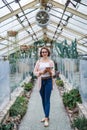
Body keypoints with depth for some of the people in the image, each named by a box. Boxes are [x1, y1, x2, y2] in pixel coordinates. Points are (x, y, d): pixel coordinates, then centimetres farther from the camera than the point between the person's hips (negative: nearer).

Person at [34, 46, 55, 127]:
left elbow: (53, 73, -1)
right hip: (41, 81, 3)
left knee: (47, 100, -7)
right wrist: (41, 72, -17)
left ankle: (47, 119, -7)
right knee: (43, 100, 10)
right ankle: (46, 116, 24)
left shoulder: (51, 61, -1)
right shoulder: (38, 61, 5)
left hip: (48, 81, -3)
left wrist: (50, 71, -24)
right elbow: (35, 71, 2)